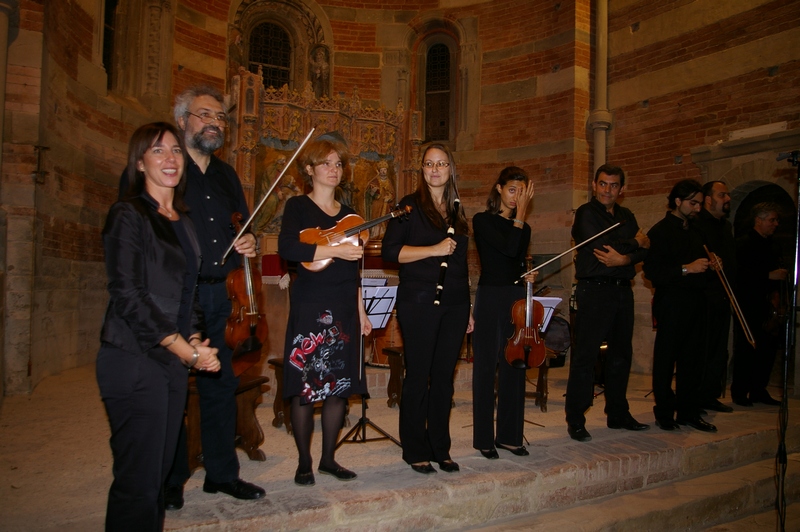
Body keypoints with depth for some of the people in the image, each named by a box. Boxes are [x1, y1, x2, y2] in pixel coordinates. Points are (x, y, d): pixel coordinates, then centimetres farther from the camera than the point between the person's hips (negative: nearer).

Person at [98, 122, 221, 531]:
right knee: (138, 481, -1)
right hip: (134, 360, -7)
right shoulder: (128, 215, -7)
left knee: (158, 474, 14)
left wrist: (194, 339, 2)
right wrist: (185, 349, -16)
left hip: (174, 361, 7)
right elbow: (128, 296, -15)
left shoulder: (182, 221, 14)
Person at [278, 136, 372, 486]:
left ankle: (328, 458, 21)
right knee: (305, 385, -1)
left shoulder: (348, 214, 16)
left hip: (345, 309, 5)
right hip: (309, 307, -5)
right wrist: (334, 249, -22)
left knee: (340, 384, 7)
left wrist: (361, 312, 16)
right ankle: (304, 462, 14)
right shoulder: (298, 207, 0)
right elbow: (286, 248, -19)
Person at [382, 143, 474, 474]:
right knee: (418, 376, 1)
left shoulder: (457, 211, 16)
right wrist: (434, 250, -17)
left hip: (454, 304, 5)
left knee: (444, 376, 9)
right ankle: (416, 451, 14)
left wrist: (467, 309, 17)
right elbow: (390, 251, -9)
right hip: (419, 303, -5)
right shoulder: (410, 206, 0)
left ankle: (440, 448, 21)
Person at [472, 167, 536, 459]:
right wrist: (520, 213, -14)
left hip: (518, 299, 6)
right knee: (486, 367, 2)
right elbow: (508, 248, -19)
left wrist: (528, 276, 2)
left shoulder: (523, 227, 13)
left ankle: (509, 435, 22)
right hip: (491, 299, -6)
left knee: (514, 367, 10)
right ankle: (484, 438, 13)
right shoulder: (483, 220, -5)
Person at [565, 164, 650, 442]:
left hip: (622, 290, 7)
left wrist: (624, 258, -15)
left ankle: (618, 414, 26)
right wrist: (635, 243, -3)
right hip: (595, 290, -7)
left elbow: (643, 250, 6)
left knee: (621, 354, 13)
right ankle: (575, 420, 0)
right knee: (585, 356, -6)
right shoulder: (586, 213, -2)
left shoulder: (627, 216, 17)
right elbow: (602, 244, -17)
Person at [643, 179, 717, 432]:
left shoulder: (695, 232, 17)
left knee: (693, 359, 11)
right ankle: (664, 413, 12)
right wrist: (686, 269, -21)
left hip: (695, 303, 7)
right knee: (666, 359, 1)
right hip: (671, 304, -7)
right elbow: (651, 271, -16)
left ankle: (688, 412, 22)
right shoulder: (660, 231, -7)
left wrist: (708, 265, 7)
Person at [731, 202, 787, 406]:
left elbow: (776, 272, 23)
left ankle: (758, 390, 19)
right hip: (749, 308, -7)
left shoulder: (772, 246, 17)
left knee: (767, 350, 8)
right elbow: (740, 274, -19)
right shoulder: (744, 244, -7)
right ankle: (739, 393, 6)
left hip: (768, 307, 8)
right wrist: (769, 275, -20)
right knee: (746, 351, -2)